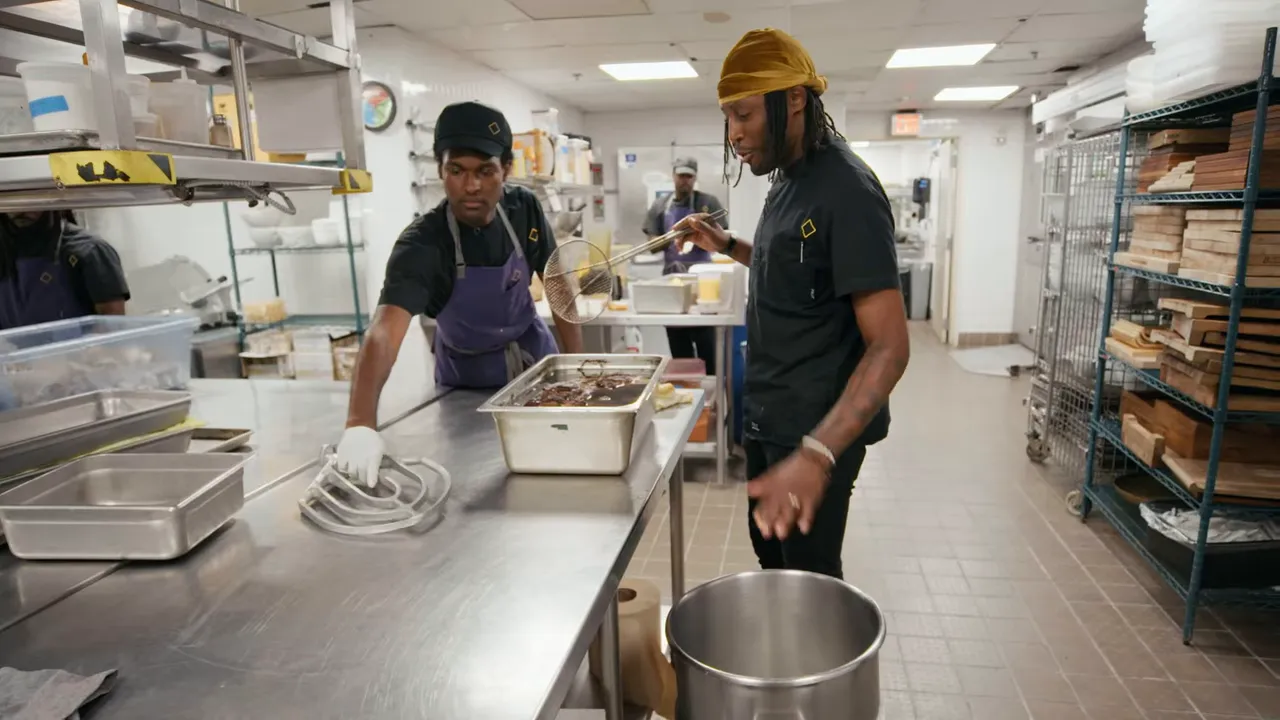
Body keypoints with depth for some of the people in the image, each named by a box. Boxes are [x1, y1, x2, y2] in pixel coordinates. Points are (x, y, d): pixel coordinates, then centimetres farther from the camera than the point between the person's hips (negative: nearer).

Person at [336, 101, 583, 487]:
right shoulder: (422, 244, -29)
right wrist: (360, 424, -58)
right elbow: (384, 331, -43)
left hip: (535, 357, 3)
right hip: (466, 377, -3)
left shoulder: (525, 209, -16)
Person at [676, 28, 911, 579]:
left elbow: (889, 346, -27)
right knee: (770, 560, 22)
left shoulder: (847, 191, -21)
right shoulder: (789, 180, 8)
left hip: (818, 429, -9)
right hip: (770, 417, 9)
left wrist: (817, 454, -39)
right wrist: (728, 246, 11)